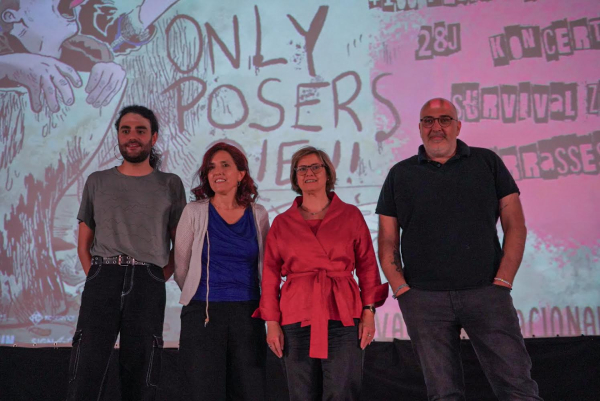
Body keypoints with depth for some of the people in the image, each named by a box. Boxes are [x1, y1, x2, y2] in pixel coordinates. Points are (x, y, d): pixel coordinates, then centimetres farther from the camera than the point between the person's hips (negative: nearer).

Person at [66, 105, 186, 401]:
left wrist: (158, 279, 1)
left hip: (148, 284, -1)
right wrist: (94, 276, 4)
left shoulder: (170, 184, 10)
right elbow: (84, 242, 17)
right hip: (102, 279, 1)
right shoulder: (97, 181, 15)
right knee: (85, 373, -5)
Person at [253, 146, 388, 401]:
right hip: (297, 320, 1)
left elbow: (367, 265, 7)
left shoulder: (351, 215, 8)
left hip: (343, 319, -1)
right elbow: (271, 275, 8)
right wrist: (272, 322, 1)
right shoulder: (282, 223, 10)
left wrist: (369, 311, -1)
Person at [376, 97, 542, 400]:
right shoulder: (400, 174, 11)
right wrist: (402, 290, -4)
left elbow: (515, 225, 6)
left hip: (486, 293, 0)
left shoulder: (487, 162, 10)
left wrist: (503, 281, -4)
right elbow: (388, 242, 9)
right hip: (423, 298, 1)